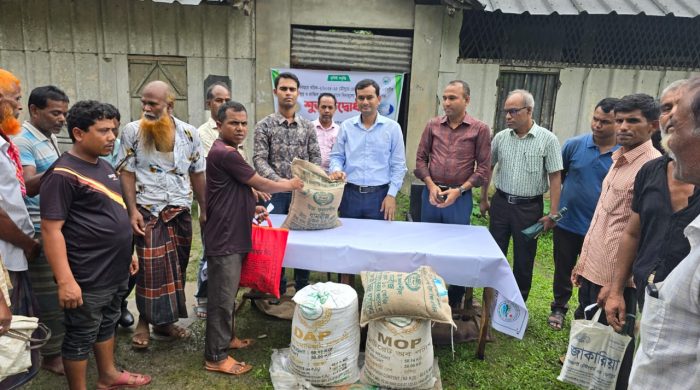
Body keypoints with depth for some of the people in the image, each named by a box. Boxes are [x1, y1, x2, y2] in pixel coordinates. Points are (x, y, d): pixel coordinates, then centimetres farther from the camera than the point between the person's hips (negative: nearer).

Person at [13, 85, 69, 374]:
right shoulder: (23, 141, -15)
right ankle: (51, 354, 13)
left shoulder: (50, 137, 13)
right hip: (41, 232, -9)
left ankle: (60, 341, 31)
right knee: (50, 296, 0)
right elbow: (26, 186, -28)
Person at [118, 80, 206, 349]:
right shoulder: (132, 131, -5)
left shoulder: (189, 133, 0)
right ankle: (144, 321, 18)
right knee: (151, 269, -2)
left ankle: (165, 320, 27)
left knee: (176, 268, 10)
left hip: (180, 211, 3)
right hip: (148, 211, -3)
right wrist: (133, 210, -13)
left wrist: (204, 209, 6)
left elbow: (197, 173, 6)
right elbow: (127, 173, -5)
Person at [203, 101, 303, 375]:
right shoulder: (225, 153, -20)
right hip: (224, 239, -10)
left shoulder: (227, 152, 14)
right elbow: (261, 184, -15)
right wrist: (291, 185, 0)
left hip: (232, 236, 10)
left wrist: (251, 208, 14)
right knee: (222, 297, 0)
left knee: (228, 294, 21)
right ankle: (216, 356, 12)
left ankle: (226, 338, 36)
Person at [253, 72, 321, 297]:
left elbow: (316, 158, 6)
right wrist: (279, 180, -21)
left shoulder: (307, 127, 8)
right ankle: (277, 287, 20)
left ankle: (302, 286, 23)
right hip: (275, 192, -2)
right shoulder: (264, 126, 0)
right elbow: (259, 160, -7)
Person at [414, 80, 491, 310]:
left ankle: (455, 301, 26)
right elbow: (421, 158, 5)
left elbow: (483, 168, -5)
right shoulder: (433, 125, 4)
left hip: (460, 197, -3)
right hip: (431, 194, 3)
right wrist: (431, 185, -9)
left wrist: (458, 190, -14)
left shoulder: (480, 129, -4)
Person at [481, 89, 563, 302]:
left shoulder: (547, 139, -9)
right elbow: (487, 167, 11)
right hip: (501, 203, 3)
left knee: (524, 260, 8)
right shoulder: (501, 137, 1)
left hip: (529, 207, -3)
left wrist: (553, 214, -10)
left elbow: (555, 177, -8)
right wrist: (484, 199, 11)